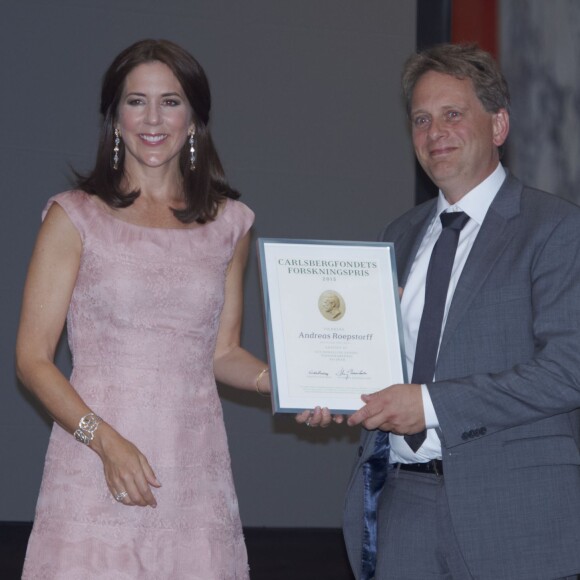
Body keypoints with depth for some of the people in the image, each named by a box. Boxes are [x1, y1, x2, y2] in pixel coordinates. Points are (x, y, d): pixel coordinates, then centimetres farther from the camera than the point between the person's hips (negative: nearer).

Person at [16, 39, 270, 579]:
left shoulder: (228, 224, 12)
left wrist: (279, 379, -1)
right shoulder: (76, 217, 2)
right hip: (94, 471, -3)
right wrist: (105, 439, -15)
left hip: (196, 472, 3)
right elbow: (32, 358, -1)